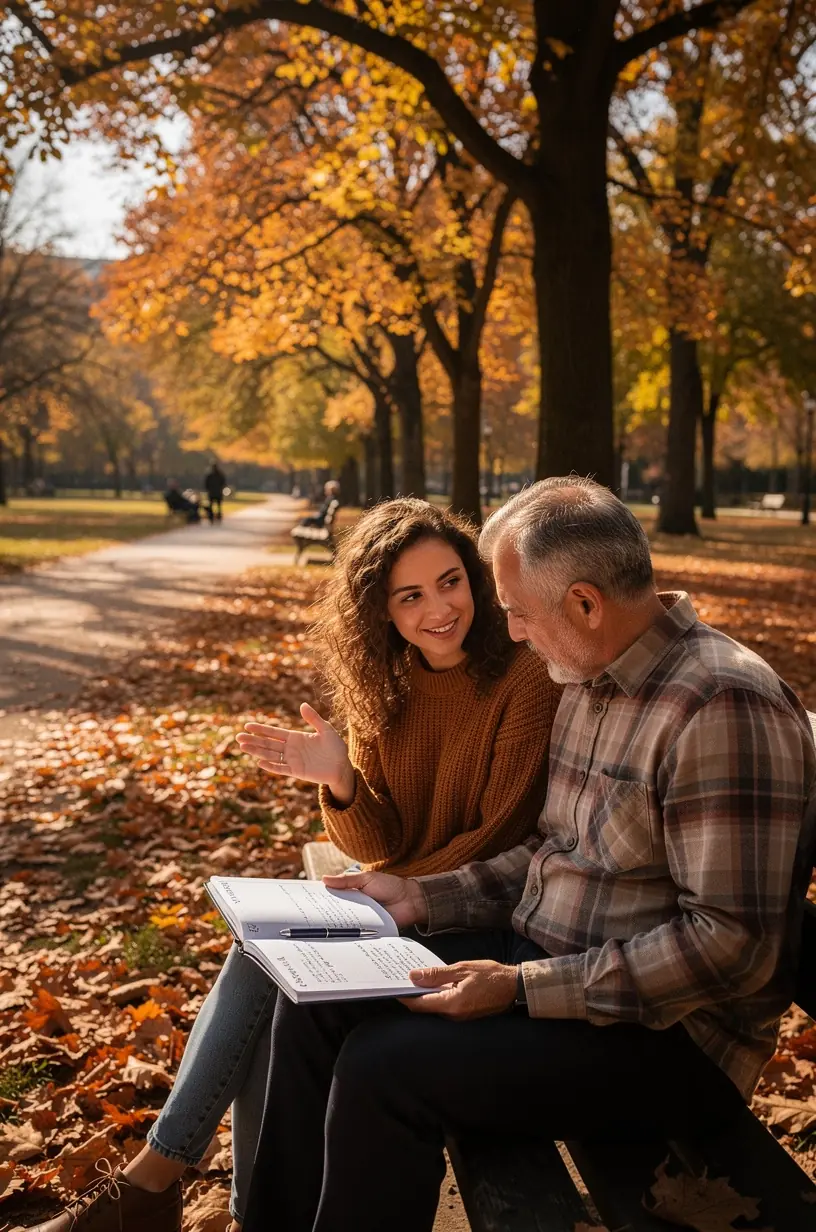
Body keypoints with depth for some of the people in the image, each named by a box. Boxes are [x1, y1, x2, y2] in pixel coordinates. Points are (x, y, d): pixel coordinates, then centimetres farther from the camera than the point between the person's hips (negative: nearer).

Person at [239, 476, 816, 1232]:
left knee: (383, 1067, -23)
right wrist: (421, 898, 5)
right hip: (541, 960, 9)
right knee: (314, 1003, 3)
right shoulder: (588, 682, 7)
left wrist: (521, 989, -26)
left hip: (664, 1032, -9)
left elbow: (732, 943, -26)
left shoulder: (721, 707, -23)